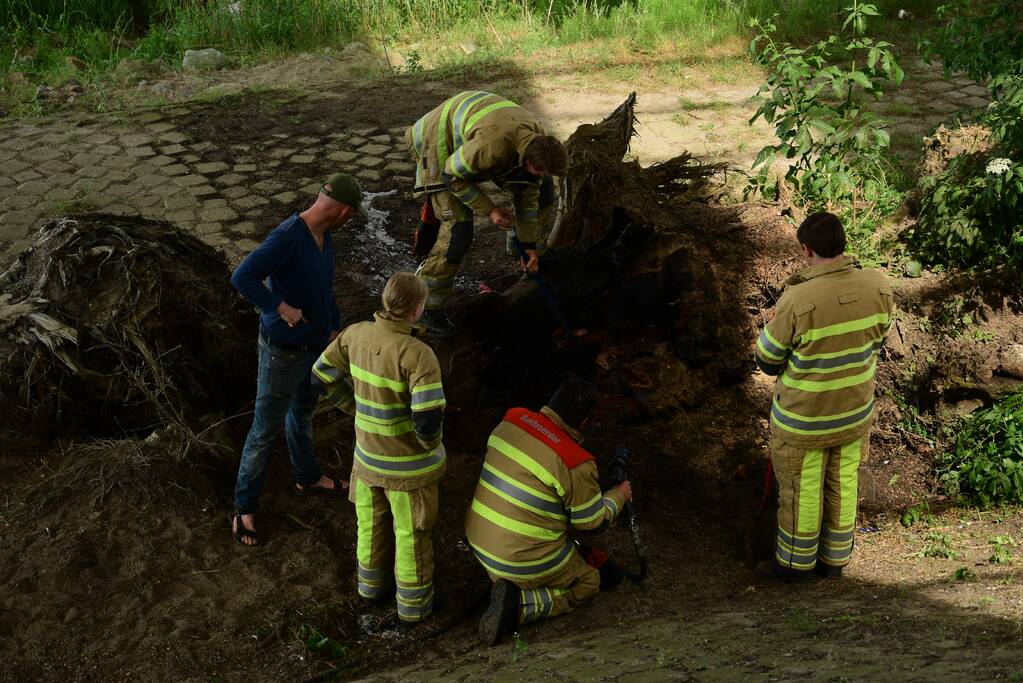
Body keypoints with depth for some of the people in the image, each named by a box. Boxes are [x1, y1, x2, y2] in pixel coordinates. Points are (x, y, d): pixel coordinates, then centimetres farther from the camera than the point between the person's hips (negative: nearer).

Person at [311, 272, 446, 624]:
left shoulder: (357, 334, -12)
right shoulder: (417, 354, -31)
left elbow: (324, 374, 2)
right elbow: (428, 414, -37)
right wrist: (430, 442, -14)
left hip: (367, 453, 5)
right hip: (408, 463, -5)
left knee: (372, 522, 26)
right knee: (412, 533, 16)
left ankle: (373, 583, 48)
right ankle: (413, 603, 35)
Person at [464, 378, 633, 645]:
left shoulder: (512, 420, -5)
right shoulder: (576, 464, -22)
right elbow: (592, 524, -9)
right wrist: (618, 496, 10)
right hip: (525, 560, -8)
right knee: (587, 584, 17)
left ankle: (504, 581, 17)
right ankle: (518, 605, -5)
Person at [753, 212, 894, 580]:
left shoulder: (798, 301, -31)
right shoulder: (878, 286, -15)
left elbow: (767, 359, -15)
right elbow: (875, 339, 3)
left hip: (804, 418, -5)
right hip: (856, 410, 5)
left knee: (800, 492, 16)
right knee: (843, 485, 23)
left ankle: (795, 561, 36)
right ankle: (835, 558, 41)